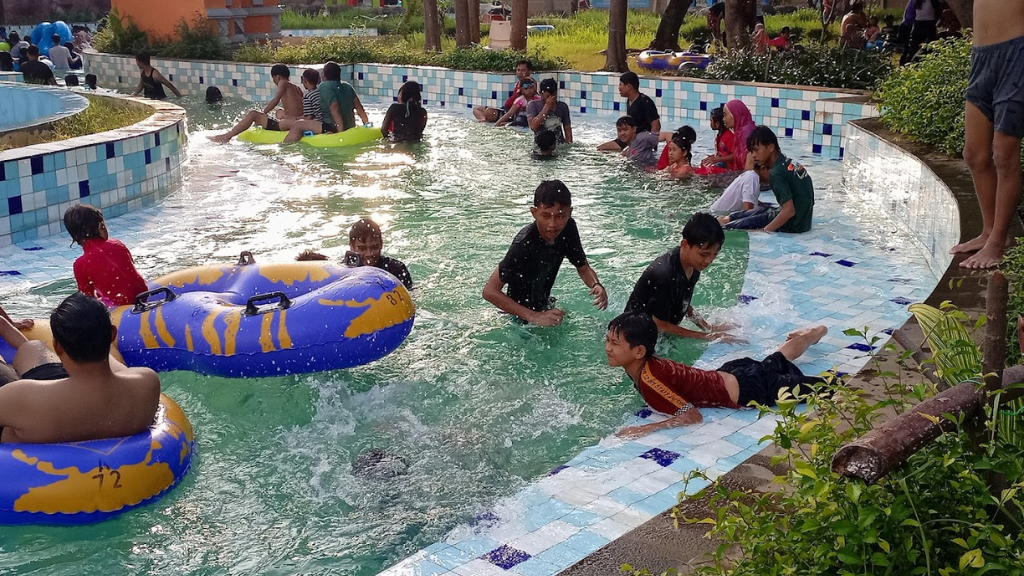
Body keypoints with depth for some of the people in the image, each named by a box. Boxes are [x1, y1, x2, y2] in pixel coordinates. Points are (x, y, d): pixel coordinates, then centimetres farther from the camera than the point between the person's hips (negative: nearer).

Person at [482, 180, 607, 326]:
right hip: (521, 318, -5)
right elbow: (490, 291, -34)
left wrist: (596, 285, -25)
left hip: (544, 308, 5)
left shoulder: (568, 228, -14)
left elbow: (584, 268, -1)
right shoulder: (524, 245, -34)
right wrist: (534, 317, -40)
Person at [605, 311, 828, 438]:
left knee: (830, 387, 6)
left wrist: (646, 429, -37)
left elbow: (693, 416, -33)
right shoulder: (642, 362, -7)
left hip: (747, 391, -8)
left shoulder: (649, 380, -33)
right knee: (776, 361, 37)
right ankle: (815, 332, 62)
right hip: (731, 372, 8)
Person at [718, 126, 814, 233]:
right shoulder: (790, 162, 6)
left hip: (792, 226, -9)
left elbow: (789, 210, -26)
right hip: (804, 221, 9)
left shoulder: (776, 173, -20)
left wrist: (764, 231, -20)